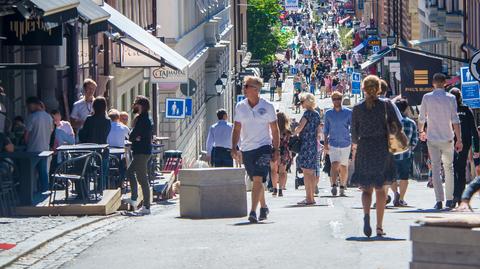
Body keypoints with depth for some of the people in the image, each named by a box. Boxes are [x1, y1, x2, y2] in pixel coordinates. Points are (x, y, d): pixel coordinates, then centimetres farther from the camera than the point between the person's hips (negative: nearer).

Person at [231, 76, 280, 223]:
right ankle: (263, 207, 31)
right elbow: (237, 129, 12)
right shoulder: (240, 107, 5)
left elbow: (275, 130, 2)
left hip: (264, 147, -4)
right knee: (256, 180, 14)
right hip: (246, 149, 4)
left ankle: (253, 211, -20)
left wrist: (276, 150, -2)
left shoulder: (267, 106, -3)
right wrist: (234, 147, 2)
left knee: (258, 179, -16)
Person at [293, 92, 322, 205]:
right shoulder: (317, 114, 14)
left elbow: (300, 127, -18)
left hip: (306, 144, -9)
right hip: (313, 145, 9)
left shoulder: (307, 113, -11)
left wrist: (293, 135, -2)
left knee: (306, 172, -8)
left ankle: (309, 198, -11)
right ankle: (312, 197, 14)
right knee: (311, 172, 11)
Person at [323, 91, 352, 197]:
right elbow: (326, 129, 10)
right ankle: (333, 186, -24)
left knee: (344, 167, 8)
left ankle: (342, 188, 18)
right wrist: (325, 142, 2)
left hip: (346, 143, 0)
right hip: (333, 143, 0)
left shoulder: (348, 112, 0)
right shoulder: (328, 113, 4)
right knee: (334, 165, -18)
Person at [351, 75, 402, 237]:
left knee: (366, 189, 7)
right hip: (383, 149, 0)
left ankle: (366, 215, -22)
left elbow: (354, 134, 4)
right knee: (380, 189, 11)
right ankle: (379, 227, 9)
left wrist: (356, 144, 26)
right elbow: (398, 126, -3)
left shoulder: (357, 109, -1)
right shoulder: (386, 105, -3)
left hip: (364, 150, 0)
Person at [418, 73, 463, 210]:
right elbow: (455, 120, -7)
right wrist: (459, 139, -4)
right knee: (449, 168, 12)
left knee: (435, 169, 0)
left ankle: (439, 200, -8)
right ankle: (450, 199, 13)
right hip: (447, 139, 0)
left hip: (432, 138, 0)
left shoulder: (427, 97, -2)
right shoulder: (450, 98, -3)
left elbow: (422, 118, 4)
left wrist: (421, 131, 23)